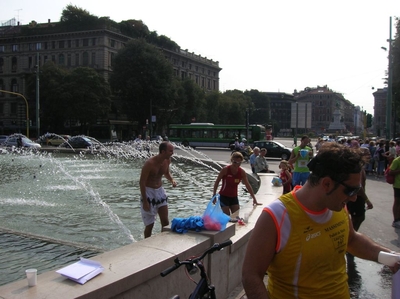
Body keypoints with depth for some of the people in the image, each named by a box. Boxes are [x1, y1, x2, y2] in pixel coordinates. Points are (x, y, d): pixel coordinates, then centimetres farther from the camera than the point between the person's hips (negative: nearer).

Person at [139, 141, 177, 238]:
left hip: (160, 191, 6)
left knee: (165, 222, 5)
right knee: (150, 224, 1)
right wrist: (145, 201, -20)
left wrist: (172, 180, -6)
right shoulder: (150, 163, -24)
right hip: (148, 191, -6)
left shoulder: (167, 160, -4)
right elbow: (142, 182, -19)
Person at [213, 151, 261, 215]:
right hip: (224, 196, -4)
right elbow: (217, 182, -8)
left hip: (234, 197, 4)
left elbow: (248, 185, -3)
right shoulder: (225, 170, -18)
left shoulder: (242, 172, -7)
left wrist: (254, 198, -5)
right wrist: (214, 195, -9)